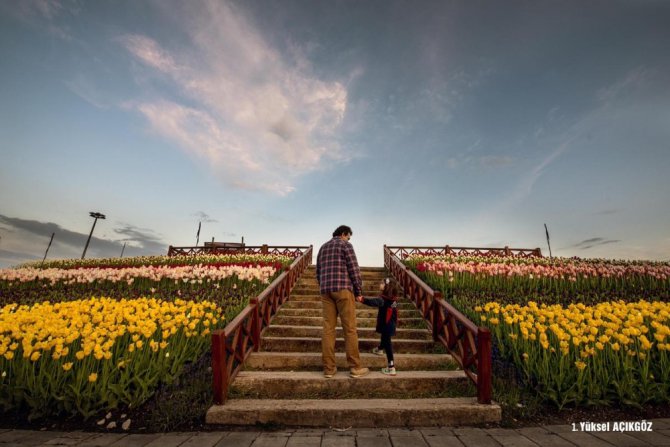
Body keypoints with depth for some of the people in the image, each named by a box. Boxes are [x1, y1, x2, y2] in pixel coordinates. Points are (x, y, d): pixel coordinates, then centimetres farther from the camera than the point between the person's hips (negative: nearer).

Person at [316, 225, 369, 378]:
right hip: (343, 289, -6)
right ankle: (355, 367, 5)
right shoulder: (346, 245, 1)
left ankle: (329, 368, 8)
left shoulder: (323, 247, 21)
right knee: (350, 328, 0)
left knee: (328, 328, 5)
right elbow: (354, 269, -6)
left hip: (325, 290, 6)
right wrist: (359, 291, 2)